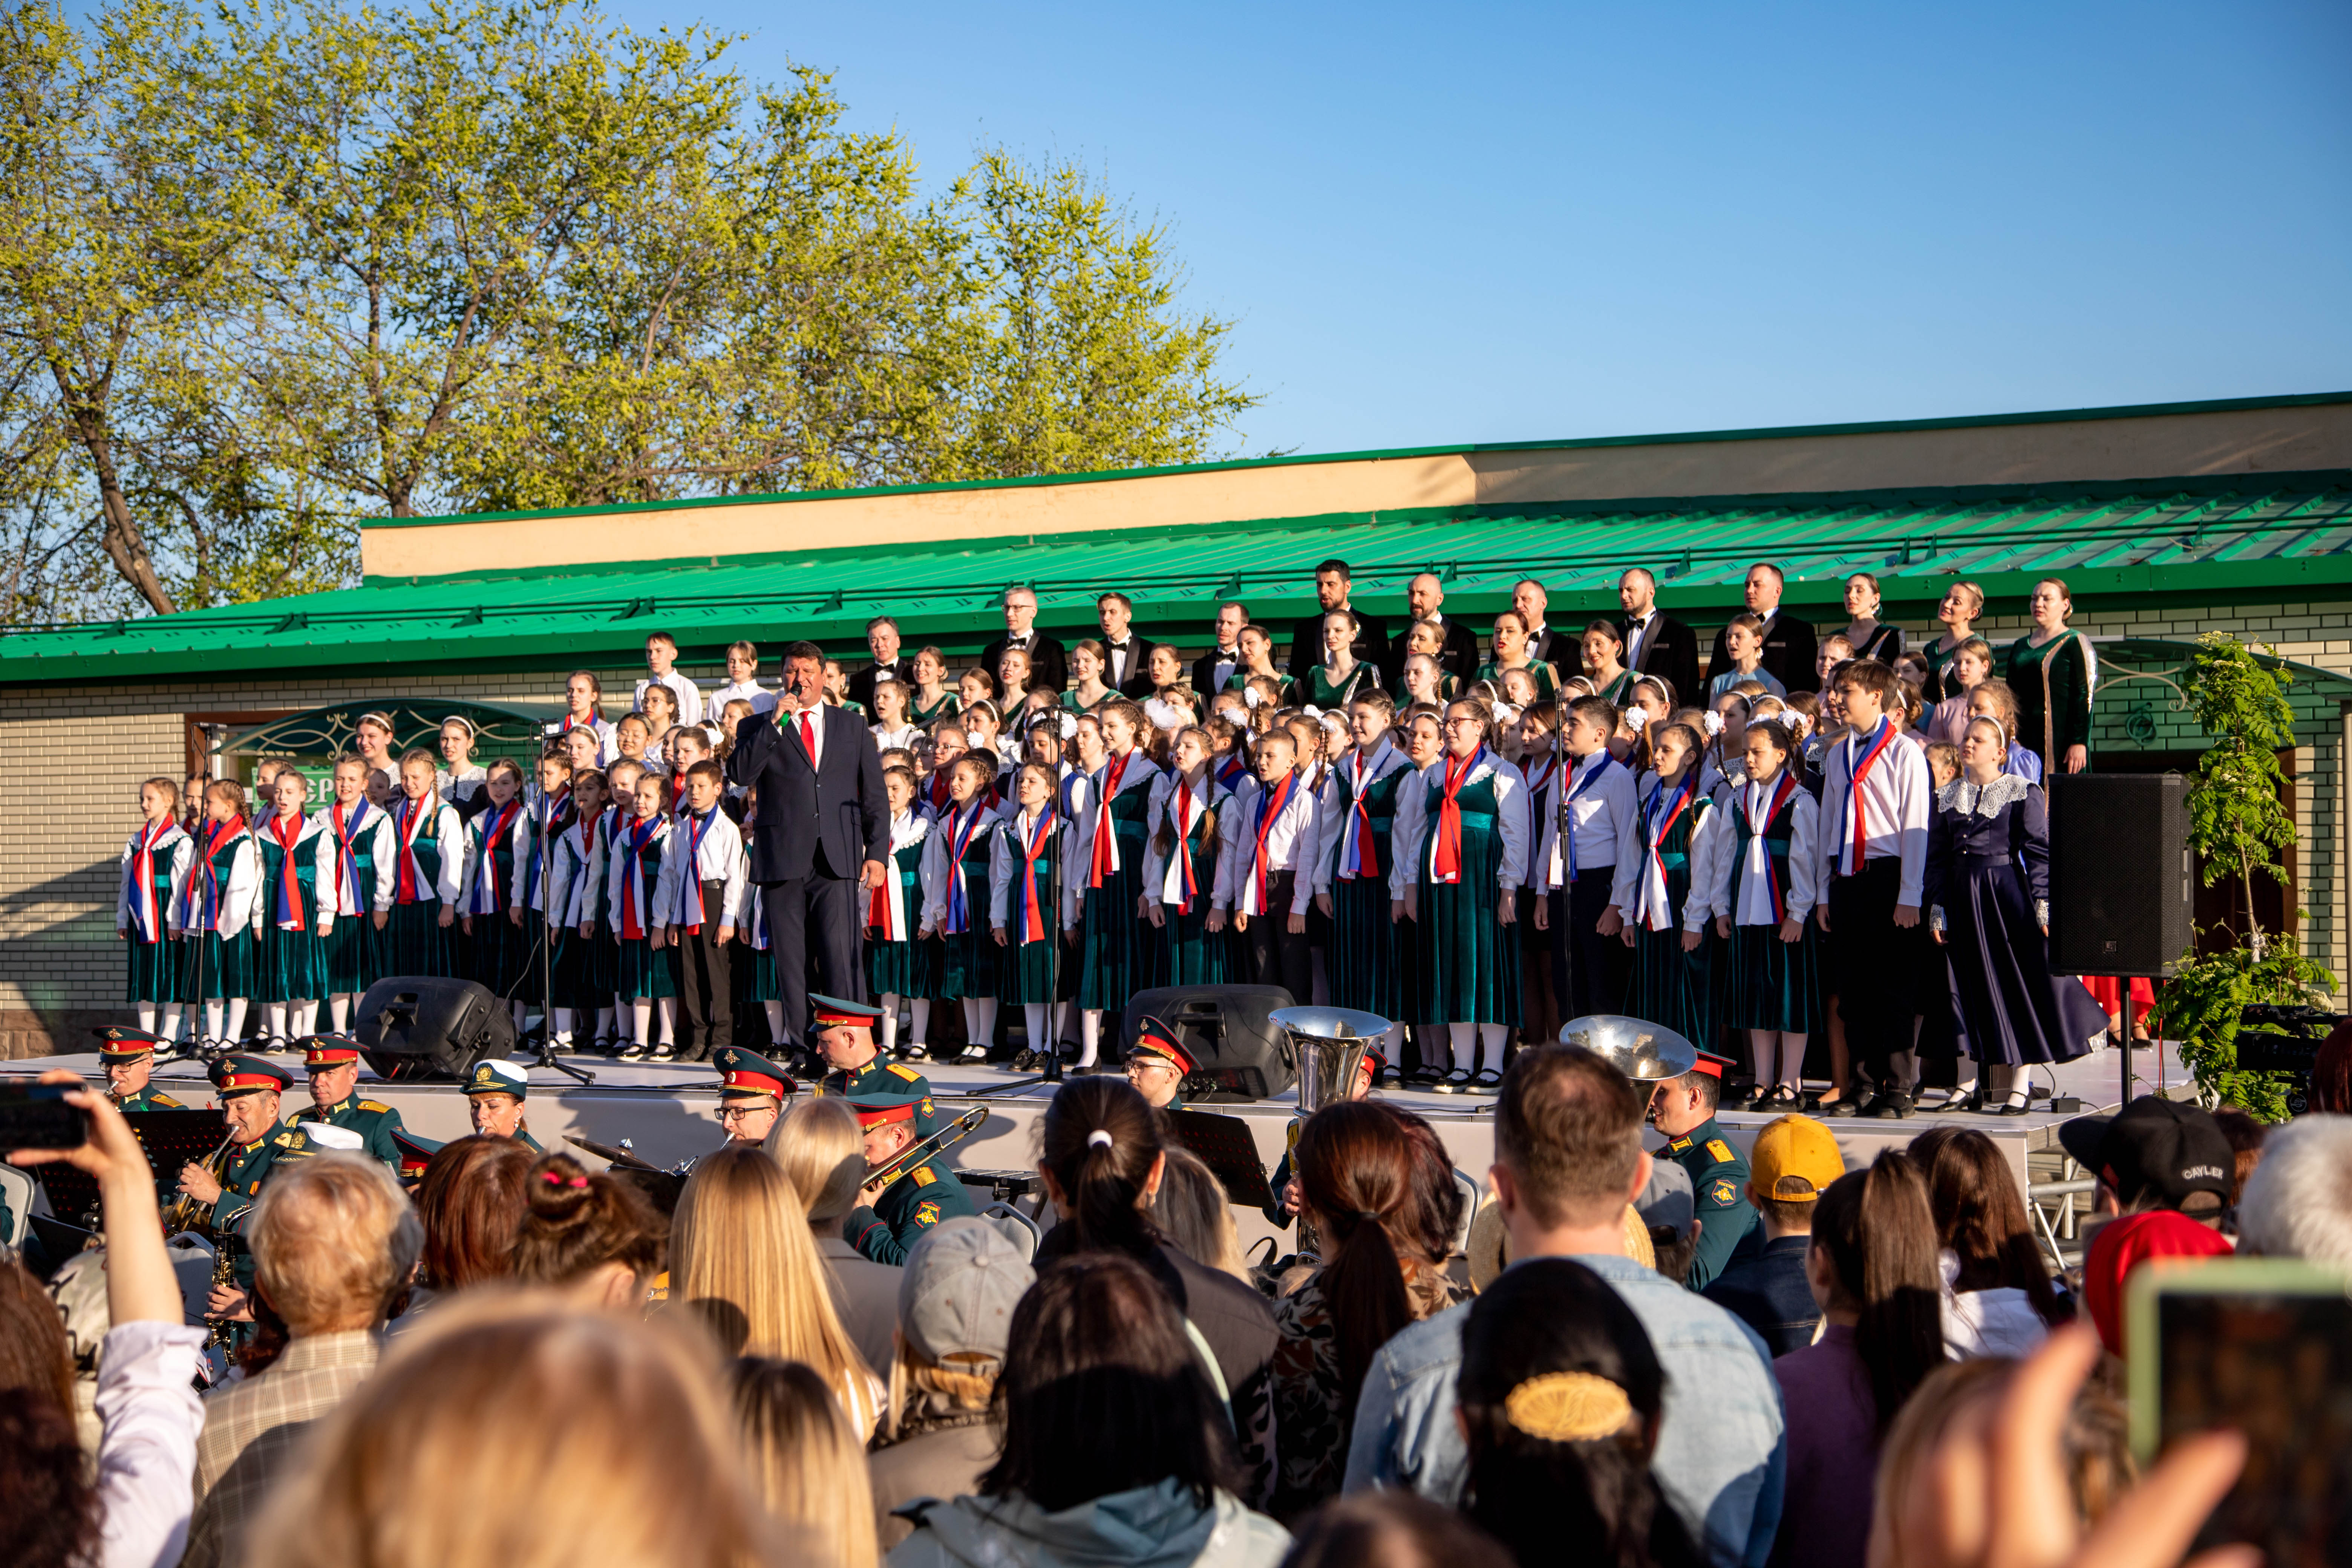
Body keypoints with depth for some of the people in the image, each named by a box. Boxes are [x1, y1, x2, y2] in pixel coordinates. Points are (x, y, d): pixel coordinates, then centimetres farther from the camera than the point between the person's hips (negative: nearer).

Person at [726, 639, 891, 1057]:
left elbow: (875, 797, 15)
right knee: (789, 960, 0)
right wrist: (775, 723, -11)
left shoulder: (853, 729, 15)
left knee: (840, 956, -10)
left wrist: (877, 852, 4)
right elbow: (739, 774, -8)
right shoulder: (759, 728, 11)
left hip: (838, 859, 0)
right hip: (782, 859, 0)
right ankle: (798, 1049, 6)